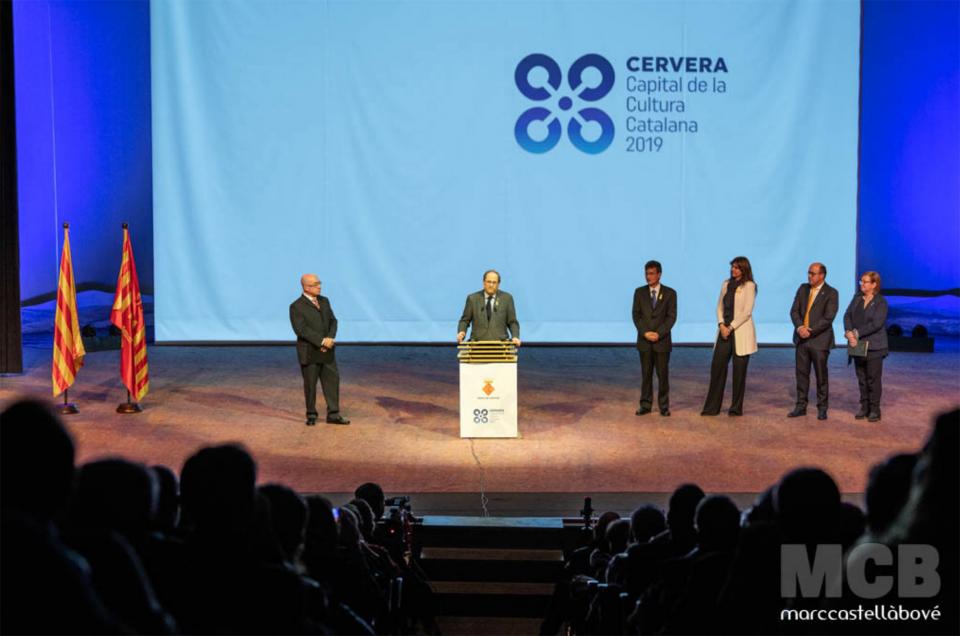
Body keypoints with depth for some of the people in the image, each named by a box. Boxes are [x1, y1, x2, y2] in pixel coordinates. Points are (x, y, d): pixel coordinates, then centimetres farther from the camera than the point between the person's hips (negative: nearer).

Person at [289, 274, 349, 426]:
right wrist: (322, 341, -23)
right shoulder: (296, 307, -10)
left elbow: (333, 321, 7)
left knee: (332, 380, 1)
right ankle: (311, 415, 18)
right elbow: (301, 329, -20)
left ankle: (333, 414, 5)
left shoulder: (324, 301, 9)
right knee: (310, 384, 4)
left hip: (326, 351, 5)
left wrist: (330, 339, -12)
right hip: (309, 352, -5)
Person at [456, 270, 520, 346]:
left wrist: (515, 337, -7)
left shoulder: (507, 298, 8)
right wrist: (461, 332, -6)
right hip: (477, 343, 0)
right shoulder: (472, 298, 9)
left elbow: (512, 322, 10)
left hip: (500, 342, 0)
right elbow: (465, 320, 13)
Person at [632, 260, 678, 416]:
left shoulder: (670, 293, 2)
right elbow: (636, 315, 3)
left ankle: (664, 406, 6)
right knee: (646, 374, 4)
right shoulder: (639, 292, 7)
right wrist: (645, 332, -10)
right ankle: (645, 405, 8)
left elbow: (671, 317, -3)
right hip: (644, 340, 2)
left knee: (663, 374, 0)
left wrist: (659, 333, -13)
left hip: (662, 340, -1)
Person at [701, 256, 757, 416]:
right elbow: (720, 307, 13)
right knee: (717, 367, 1)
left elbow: (747, 311, -12)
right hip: (724, 331, 5)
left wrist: (731, 327, -14)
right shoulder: (726, 284, 12)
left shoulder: (749, 286, -5)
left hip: (741, 332, -5)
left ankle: (736, 408, 9)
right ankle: (712, 407, 6)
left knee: (739, 370, 0)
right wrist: (721, 325, -4)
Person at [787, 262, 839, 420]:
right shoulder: (803, 289, 9)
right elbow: (794, 311, 5)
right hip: (802, 338, 5)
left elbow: (828, 318, -13)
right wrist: (800, 327, -12)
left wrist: (810, 331, -17)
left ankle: (822, 408, 12)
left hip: (820, 340, -5)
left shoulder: (831, 293, -6)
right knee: (801, 373, 7)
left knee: (821, 375, 3)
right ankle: (801, 406, 15)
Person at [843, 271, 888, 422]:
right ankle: (864, 407, 17)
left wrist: (857, 333, -18)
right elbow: (847, 315, 4)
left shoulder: (881, 302, -8)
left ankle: (874, 410, 5)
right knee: (861, 378, 9)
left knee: (873, 379, -2)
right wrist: (849, 333, -13)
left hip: (874, 347, -6)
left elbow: (876, 324, -17)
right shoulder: (857, 298, 10)